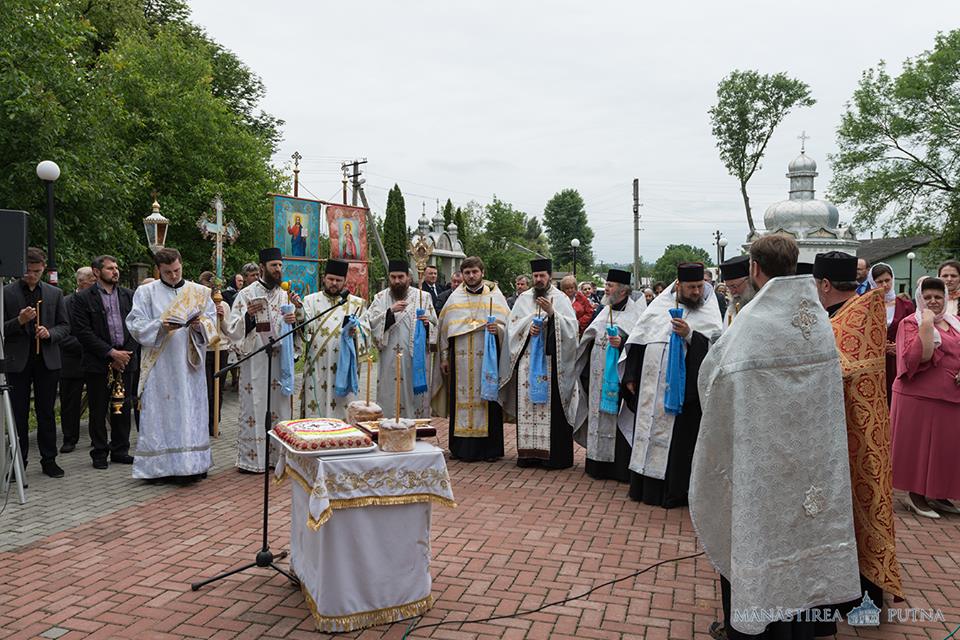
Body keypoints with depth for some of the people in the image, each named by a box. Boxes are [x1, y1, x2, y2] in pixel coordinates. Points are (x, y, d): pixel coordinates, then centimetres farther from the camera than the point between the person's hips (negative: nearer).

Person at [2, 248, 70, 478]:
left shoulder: (55, 293, 8)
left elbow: (65, 326, 9)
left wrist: (49, 333, -10)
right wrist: (19, 321, -18)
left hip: (47, 361, 2)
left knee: (46, 413, 8)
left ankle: (49, 460, 15)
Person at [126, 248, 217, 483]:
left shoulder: (199, 292, 10)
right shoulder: (146, 292, 4)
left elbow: (211, 319, 8)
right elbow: (136, 324, -2)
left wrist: (200, 324, -14)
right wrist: (161, 326, -18)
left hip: (189, 363, 2)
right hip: (159, 365, -2)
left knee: (191, 411, 5)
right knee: (159, 412, -1)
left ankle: (192, 464, 13)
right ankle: (158, 467, 5)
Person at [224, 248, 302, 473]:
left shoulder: (286, 296, 12)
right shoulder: (247, 294, -1)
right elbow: (232, 329, -5)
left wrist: (294, 318, -6)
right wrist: (248, 316, -22)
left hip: (280, 360, 4)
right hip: (255, 361, -4)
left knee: (279, 408, 7)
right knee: (254, 408, -2)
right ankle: (250, 458, 7)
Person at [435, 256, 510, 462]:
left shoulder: (495, 296, 5)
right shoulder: (454, 298, 11)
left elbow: (508, 326, 3)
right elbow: (445, 329, 12)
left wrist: (498, 329, -19)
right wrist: (444, 358, 9)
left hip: (487, 358, -2)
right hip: (460, 358, 2)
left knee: (487, 398, -1)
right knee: (460, 400, 3)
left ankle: (490, 448, 9)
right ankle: (461, 447, 12)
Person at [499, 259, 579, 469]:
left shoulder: (561, 298, 5)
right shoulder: (523, 298, 13)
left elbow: (570, 326, -6)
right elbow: (512, 325, 8)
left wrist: (552, 313, -19)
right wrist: (528, 327, -9)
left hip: (551, 359, -3)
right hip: (527, 359, 3)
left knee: (551, 406, -5)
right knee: (527, 404, 2)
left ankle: (553, 454, 1)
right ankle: (529, 452, 8)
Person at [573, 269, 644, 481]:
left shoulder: (636, 311, -6)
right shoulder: (605, 310, 14)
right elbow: (591, 338, 19)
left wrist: (622, 343, -32)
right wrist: (586, 372, 15)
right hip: (597, 375, 7)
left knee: (615, 420, -3)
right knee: (598, 416, 11)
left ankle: (620, 467, 8)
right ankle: (599, 464, 21)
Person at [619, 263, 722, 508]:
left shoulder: (709, 311, -1)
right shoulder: (659, 306, 7)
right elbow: (637, 341, 8)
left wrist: (689, 335, -25)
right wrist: (631, 376, 5)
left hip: (681, 391, -3)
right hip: (649, 389, 3)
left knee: (676, 440, 2)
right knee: (646, 434, 10)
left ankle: (673, 492, 14)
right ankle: (644, 486, 23)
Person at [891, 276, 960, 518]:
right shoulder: (911, 323, -7)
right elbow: (917, 358, -20)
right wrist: (926, 324, -22)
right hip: (920, 396, -6)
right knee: (919, 444, 1)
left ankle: (937, 494, 24)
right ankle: (915, 495, 12)